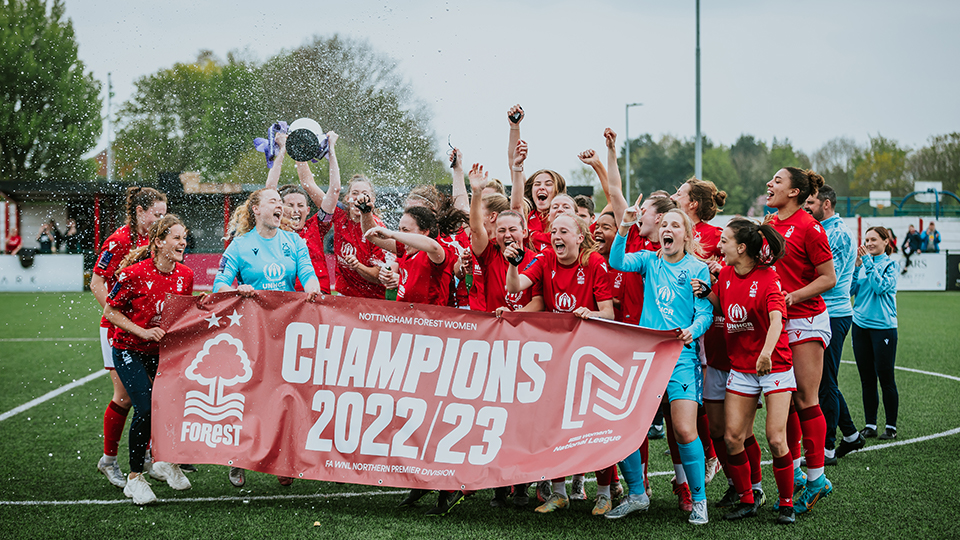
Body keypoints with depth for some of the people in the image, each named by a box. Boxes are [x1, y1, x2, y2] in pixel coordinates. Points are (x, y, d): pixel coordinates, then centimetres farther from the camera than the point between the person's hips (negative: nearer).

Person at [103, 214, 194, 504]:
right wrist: (143, 331, -19)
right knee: (145, 409, -18)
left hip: (165, 350, 5)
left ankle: (165, 460, 22)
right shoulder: (134, 274, -20)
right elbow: (110, 312, -11)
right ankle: (135, 478, 0)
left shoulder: (185, 274, -4)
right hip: (130, 351, -5)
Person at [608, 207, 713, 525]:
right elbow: (617, 261, -5)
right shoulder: (649, 261, 12)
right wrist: (624, 229, -19)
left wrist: (692, 331, -20)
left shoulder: (698, 269, 5)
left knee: (684, 430, -13)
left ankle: (698, 500, 4)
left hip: (681, 354, -3)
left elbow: (705, 313, 0)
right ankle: (637, 495, 17)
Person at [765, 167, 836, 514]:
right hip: (775, 323, 7)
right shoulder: (769, 226, 12)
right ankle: (793, 472, 18)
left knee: (806, 400, -6)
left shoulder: (809, 227, -10)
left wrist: (792, 297, -18)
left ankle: (816, 477, 1)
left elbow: (828, 278, -10)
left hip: (805, 321, -7)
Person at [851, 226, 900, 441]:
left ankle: (891, 426, 6)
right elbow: (852, 290, 3)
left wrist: (868, 263, -16)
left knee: (886, 378, -3)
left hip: (883, 327, -5)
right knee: (867, 379, 8)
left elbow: (881, 287, -16)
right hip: (860, 326, 5)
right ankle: (870, 424, 15)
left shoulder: (890, 265, -2)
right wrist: (856, 267, -7)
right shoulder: (864, 262, 10)